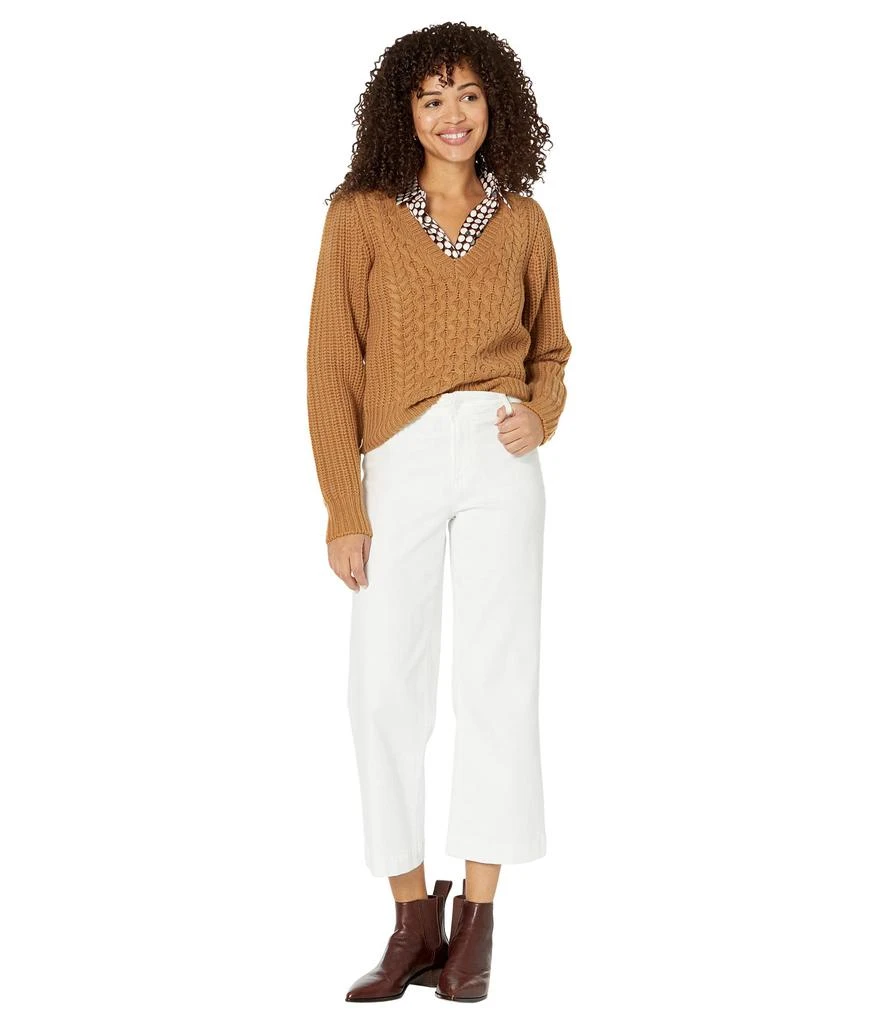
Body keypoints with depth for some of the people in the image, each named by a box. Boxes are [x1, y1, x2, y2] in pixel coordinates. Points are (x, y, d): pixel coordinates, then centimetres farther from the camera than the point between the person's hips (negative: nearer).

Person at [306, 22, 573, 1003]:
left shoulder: (522, 221, 11)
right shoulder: (360, 216, 5)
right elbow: (332, 367, 2)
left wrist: (542, 415, -2)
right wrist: (343, 510, -4)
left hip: (499, 462, 1)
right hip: (396, 463, -1)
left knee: (496, 680, -3)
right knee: (384, 689, -3)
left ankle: (475, 924, 6)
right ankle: (414, 922, 9)